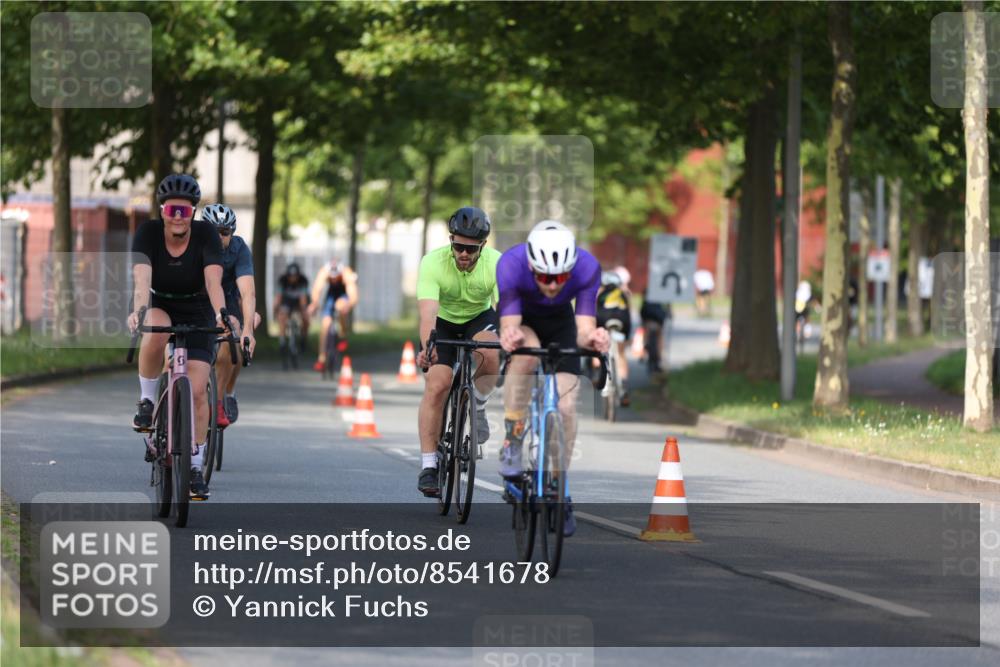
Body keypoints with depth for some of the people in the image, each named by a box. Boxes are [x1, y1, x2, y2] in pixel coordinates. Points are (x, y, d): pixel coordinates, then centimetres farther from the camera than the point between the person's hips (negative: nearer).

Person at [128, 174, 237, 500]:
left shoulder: (206, 234, -20)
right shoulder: (148, 232, -20)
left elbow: (213, 280, -32)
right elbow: (142, 278, -34)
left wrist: (222, 314, -51)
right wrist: (138, 311, -53)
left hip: (196, 312, 0)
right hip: (158, 305, 0)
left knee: (197, 390, -12)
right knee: (156, 335, -38)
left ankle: (196, 466, 1)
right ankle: (146, 402, -16)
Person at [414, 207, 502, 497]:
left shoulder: (497, 264, -27)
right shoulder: (433, 263, -30)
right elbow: (427, 312, -41)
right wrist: (426, 348, -58)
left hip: (480, 318, 1)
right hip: (443, 322, -1)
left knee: (489, 354, -34)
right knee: (437, 385, -19)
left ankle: (478, 406, -4)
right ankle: (428, 467, -13)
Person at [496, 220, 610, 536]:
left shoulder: (587, 268, -33)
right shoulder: (511, 265, -37)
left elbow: (584, 328, -35)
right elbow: (508, 325, -38)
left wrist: (592, 338, -58)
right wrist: (509, 336, -61)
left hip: (559, 323, 2)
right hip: (520, 320, -2)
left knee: (565, 406, -12)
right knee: (526, 353, -36)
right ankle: (512, 440, -20)